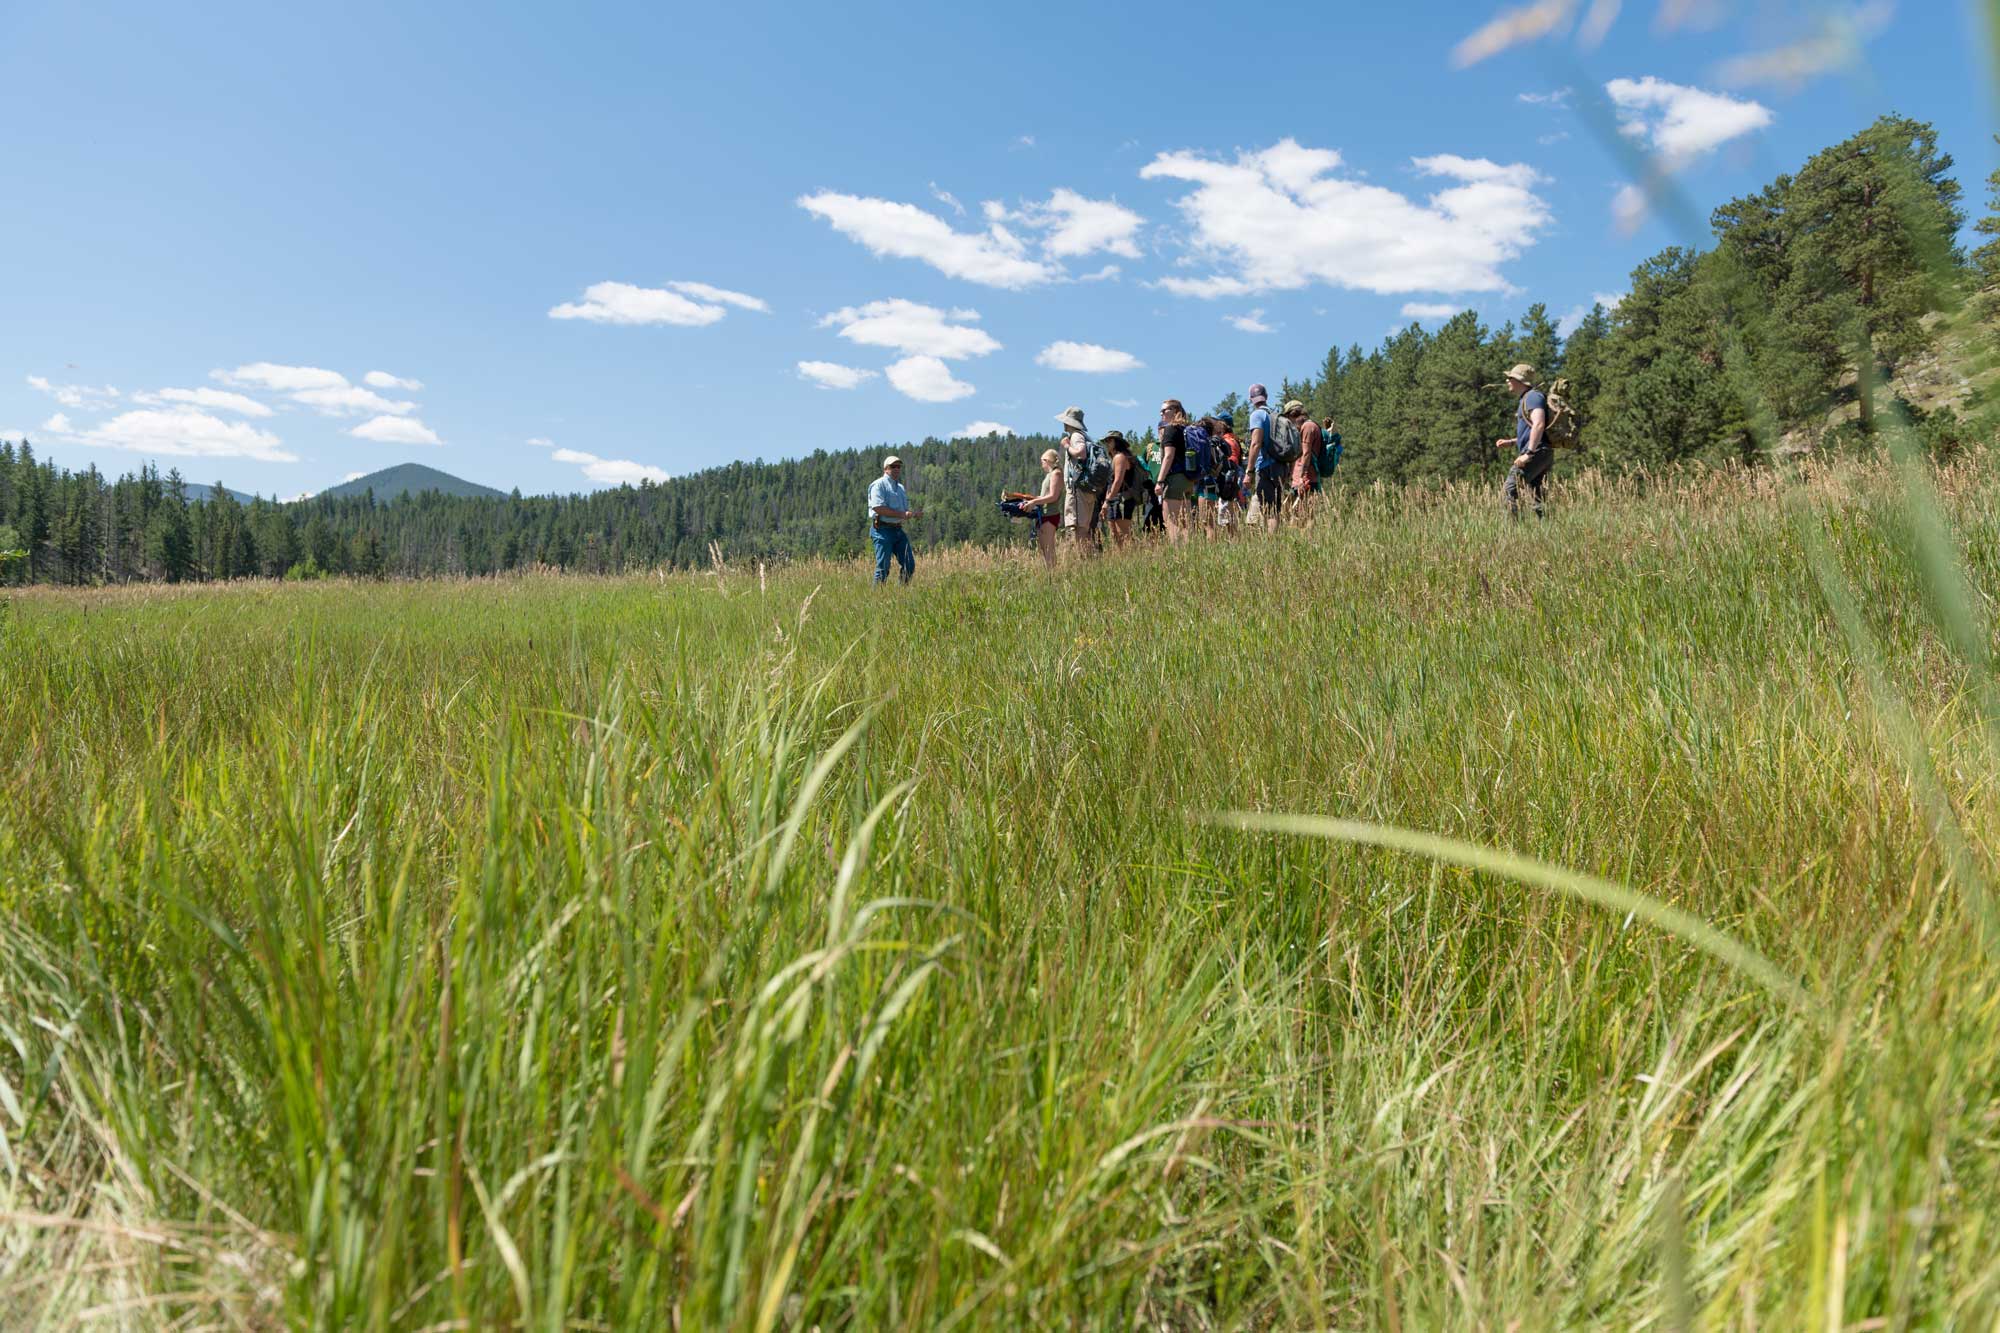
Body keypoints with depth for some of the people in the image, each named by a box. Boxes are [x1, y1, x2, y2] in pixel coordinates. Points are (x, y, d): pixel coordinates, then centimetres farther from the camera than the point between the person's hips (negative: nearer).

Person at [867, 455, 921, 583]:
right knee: (883, 567, -8)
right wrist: (902, 514, -19)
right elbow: (879, 508, -19)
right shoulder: (879, 485, -6)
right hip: (883, 530, -8)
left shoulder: (901, 488, 21)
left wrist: (914, 513, 4)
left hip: (898, 530, 8)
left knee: (909, 564, 3)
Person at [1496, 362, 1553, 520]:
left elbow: (1538, 425, -21)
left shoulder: (1533, 396, -7)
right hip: (1542, 455, 10)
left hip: (1537, 453, -10)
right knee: (1538, 498, 7)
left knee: (1510, 490, -14)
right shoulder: (1524, 399, 25)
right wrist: (1510, 443, 21)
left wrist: (1529, 453, -25)